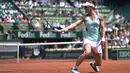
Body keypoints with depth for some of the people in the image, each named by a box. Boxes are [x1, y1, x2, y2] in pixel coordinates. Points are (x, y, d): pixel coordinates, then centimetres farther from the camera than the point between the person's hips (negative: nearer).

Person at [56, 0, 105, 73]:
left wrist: (103, 38, -9)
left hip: (97, 41, 2)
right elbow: (75, 24, -10)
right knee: (87, 52, -37)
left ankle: (93, 64, 47)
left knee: (99, 63, 8)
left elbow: (102, 28, 3)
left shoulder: (100, 16, 2)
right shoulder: (84, 17, 1)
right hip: (87, 39, -2)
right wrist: (65, 29, -25)